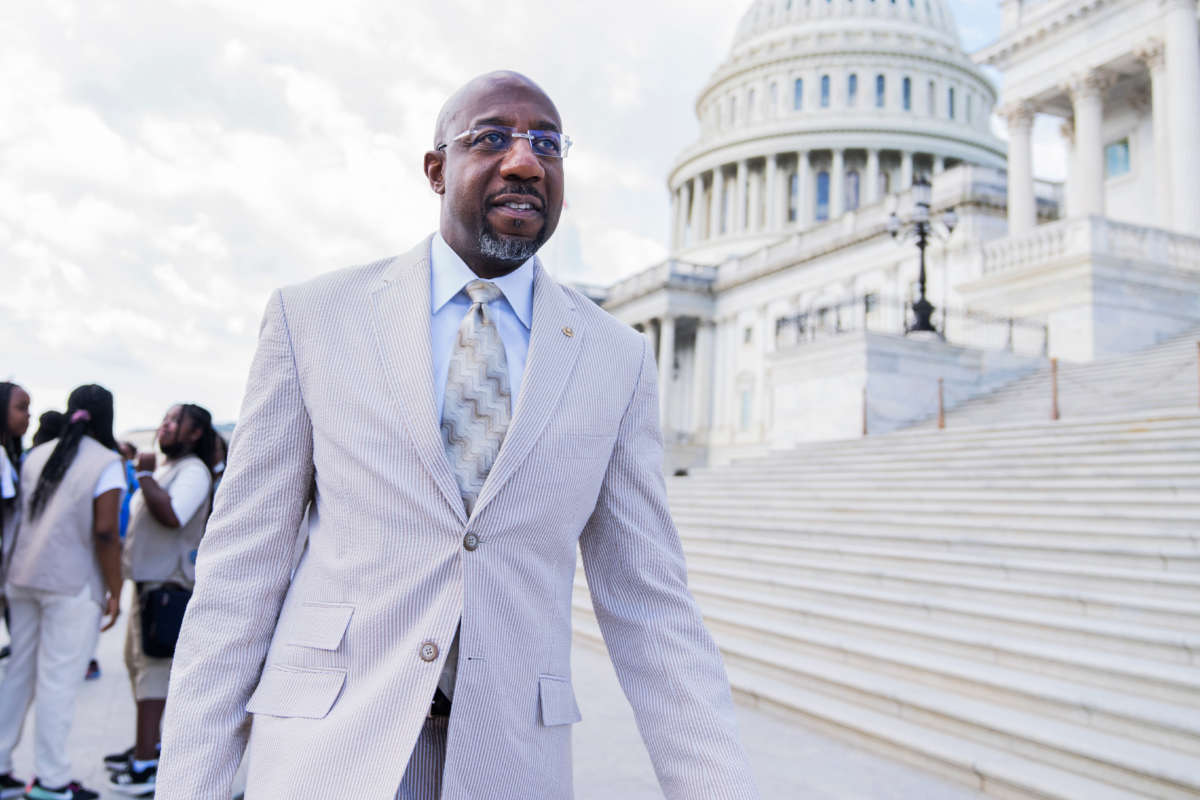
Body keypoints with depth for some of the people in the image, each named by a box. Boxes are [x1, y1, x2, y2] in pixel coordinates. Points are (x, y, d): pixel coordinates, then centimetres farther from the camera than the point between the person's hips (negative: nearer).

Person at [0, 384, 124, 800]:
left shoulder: (37, 455, 10)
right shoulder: (107, 462, -9)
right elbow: (105, 531, -15)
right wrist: (114, 591, -9)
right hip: (73, 584, -6)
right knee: (58, 680, 1)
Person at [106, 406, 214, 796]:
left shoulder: (193, 470, -12)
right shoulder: (162, 469, 18)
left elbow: (171, 515, -28)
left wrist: (144, 475, -19)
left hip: (169, 585, -10)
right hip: (146, 581, 10)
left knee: (152, 667, -9)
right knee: (137, 662, 17)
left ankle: (147, 764, -6)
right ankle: (147, 745, 29)